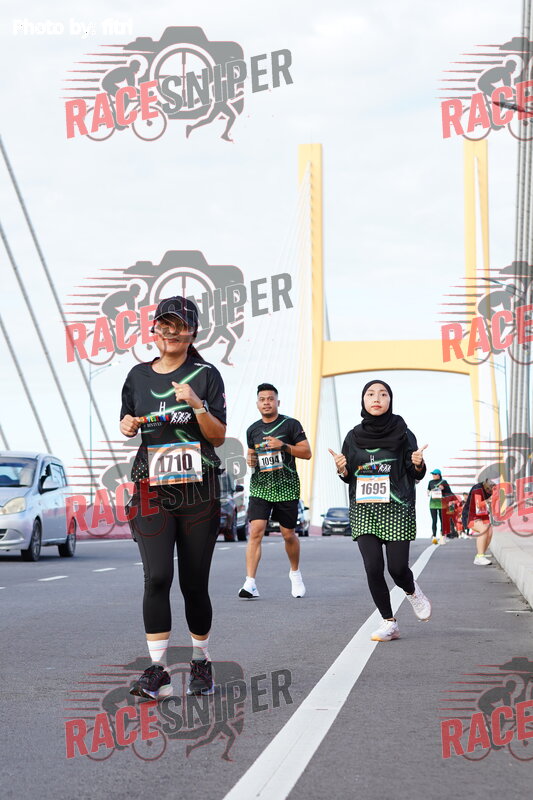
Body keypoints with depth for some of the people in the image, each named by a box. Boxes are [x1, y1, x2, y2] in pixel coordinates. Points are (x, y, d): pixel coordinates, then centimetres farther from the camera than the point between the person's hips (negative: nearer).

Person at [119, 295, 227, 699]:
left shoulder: (206, 375, 3)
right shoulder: (138, 376, 10)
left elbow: (219, 437, 0)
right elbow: (129, 423, 22)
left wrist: (197, 405, -16)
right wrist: (127, 426, -1)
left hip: (199, 491, -1)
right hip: (152, 491, 1)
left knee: (194, 584, 4)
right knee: (157, 576, -15)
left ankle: (201, 664, 21)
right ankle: (157, 671, -12)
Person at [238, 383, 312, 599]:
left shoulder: (290, 424, -1)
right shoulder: (253, 429, 11)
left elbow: (307, 452, -2)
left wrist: (284, 446, -16)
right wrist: (250, 460, 2)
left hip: (286, 487, -2)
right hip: (260, 487, 2)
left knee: (288, 534, 8)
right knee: (255, 531, -14)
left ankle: (295, 572, 35)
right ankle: (250, 583, -19)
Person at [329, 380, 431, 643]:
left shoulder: (402, 433, 0)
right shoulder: (354, 437, 8)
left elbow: (416, 474, 4)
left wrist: (418, 464, -18)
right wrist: (342, 469, -7)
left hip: (396, 509, -2)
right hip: (363, 510, 2)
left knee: (397, 567, -7)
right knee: (373, 567, -8)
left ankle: (412, 591, 29)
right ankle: (389, 623, 6)